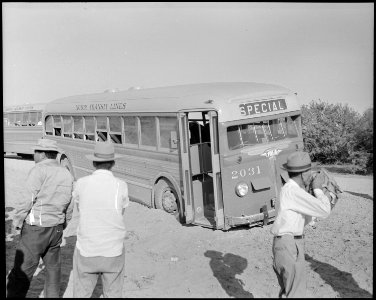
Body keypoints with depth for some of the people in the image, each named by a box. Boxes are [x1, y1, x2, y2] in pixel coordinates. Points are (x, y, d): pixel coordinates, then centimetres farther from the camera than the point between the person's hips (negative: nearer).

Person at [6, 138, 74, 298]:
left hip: (35, 229, -7)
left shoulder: (39, 170, -14)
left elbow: (27, 200, -16)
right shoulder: (67, 174, 8)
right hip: (56, 229, 7)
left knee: (21, 274, -1)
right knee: (53, 267, 20)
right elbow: (69, 206, 12)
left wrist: (17, 221, -2)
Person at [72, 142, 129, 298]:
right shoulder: (121, 186, -10)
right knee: (113, 294, 17)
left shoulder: (81, 184, -8)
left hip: (86, 251, 0)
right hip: (113, 252, 0)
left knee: (81, 293, 17)